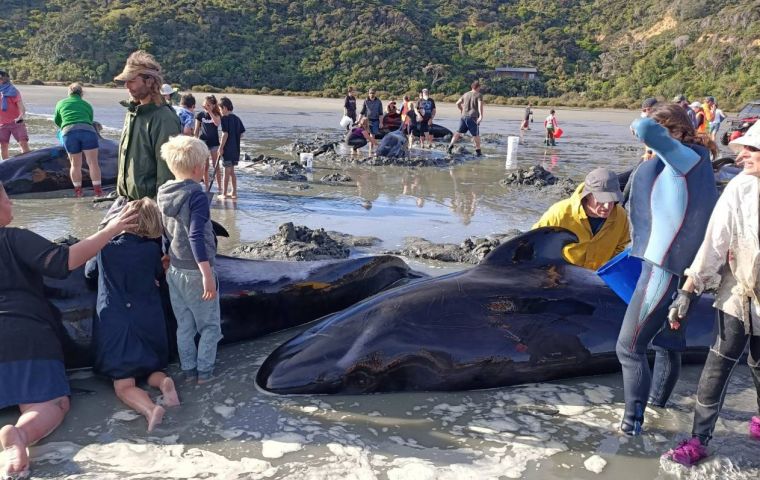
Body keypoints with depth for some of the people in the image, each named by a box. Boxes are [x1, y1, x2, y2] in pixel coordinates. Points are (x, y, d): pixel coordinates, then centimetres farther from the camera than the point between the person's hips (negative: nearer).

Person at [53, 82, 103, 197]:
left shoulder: (61, 103, 26)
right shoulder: (87, 105, 25)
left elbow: (57, 121, 38)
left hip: (68, 132, 1)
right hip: (87, 130, -1)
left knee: (75, 164, 9)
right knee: (93, 162, -1)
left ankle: (78, 190, 14)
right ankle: (98, 190, -3)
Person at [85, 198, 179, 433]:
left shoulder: (105, 247, -1)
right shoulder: (152, 248, -2)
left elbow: (89, 272, 19)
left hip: (113, 323, -1)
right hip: (149, 322, 1)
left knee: (124, 385, -1)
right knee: (153, 370, 22)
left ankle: (149, 409, -32)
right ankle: (164, 382, -13)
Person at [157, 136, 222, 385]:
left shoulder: (163, 193, 3)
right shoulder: (196, 196, -20)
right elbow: (196, 237, -26)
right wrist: (207, 274, -26)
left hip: (174, 270, 7)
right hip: (195, 271, -7)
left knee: (184, 326, 17)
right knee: (210, 325, 10)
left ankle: (188, 369, 25)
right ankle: (204, 371, 14)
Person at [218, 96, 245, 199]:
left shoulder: (225, 118, -13)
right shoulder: (237, 118, 9)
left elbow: (225, 134, -19)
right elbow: (241, 133, 11)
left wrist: (221, 147, -13)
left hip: (228, 149, -7)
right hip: (236, 149, 7)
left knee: (227, 171, 0)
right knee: (231, 171, 17)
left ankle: (224, 193, 8)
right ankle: (234, 192, 21)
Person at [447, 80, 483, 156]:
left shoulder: (466, 94, 14)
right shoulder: (479, 95, -2)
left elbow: (457, 103, 18)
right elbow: (480, 105, -17)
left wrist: (462, 110, 34)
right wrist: (481, 116, -24)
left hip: (464, 116, 5)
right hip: (473, 117, -4)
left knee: (459, 132, 9)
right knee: (476, 135, 4)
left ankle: (450, 146, -2)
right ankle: (478, 151, 7)